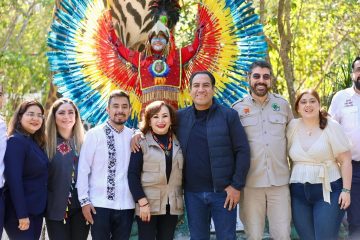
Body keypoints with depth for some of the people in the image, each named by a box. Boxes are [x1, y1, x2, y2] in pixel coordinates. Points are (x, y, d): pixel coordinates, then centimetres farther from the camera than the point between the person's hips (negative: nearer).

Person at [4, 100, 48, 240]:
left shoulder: (36, 143, 12)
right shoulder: (15, 141, -14)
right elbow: (14, 180, -20)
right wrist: (22, 214, -22)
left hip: (36, 210, 9)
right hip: (19, 212, -8)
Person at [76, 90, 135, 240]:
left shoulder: (133, 136, 7)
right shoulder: (94, 135, -3)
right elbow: (83, 170, -4)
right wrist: (84, 201, -6)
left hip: (126, 205, 3)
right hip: (100, 205, -3)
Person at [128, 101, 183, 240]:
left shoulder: (178, 142, 10)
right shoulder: (142, 142, -4)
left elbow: (181, 173, 15)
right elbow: (132, 174, -8)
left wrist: (180, 199, 7)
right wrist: (142, 202, -15)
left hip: (172, 205, 4)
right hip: (148, 205, -4)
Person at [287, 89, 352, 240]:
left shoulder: (331, 127, -4)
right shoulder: (293, 126, 5)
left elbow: (345, 160, -4)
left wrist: (346, 190, -9)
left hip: (328, 191, -3)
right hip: (299, 193, 4)